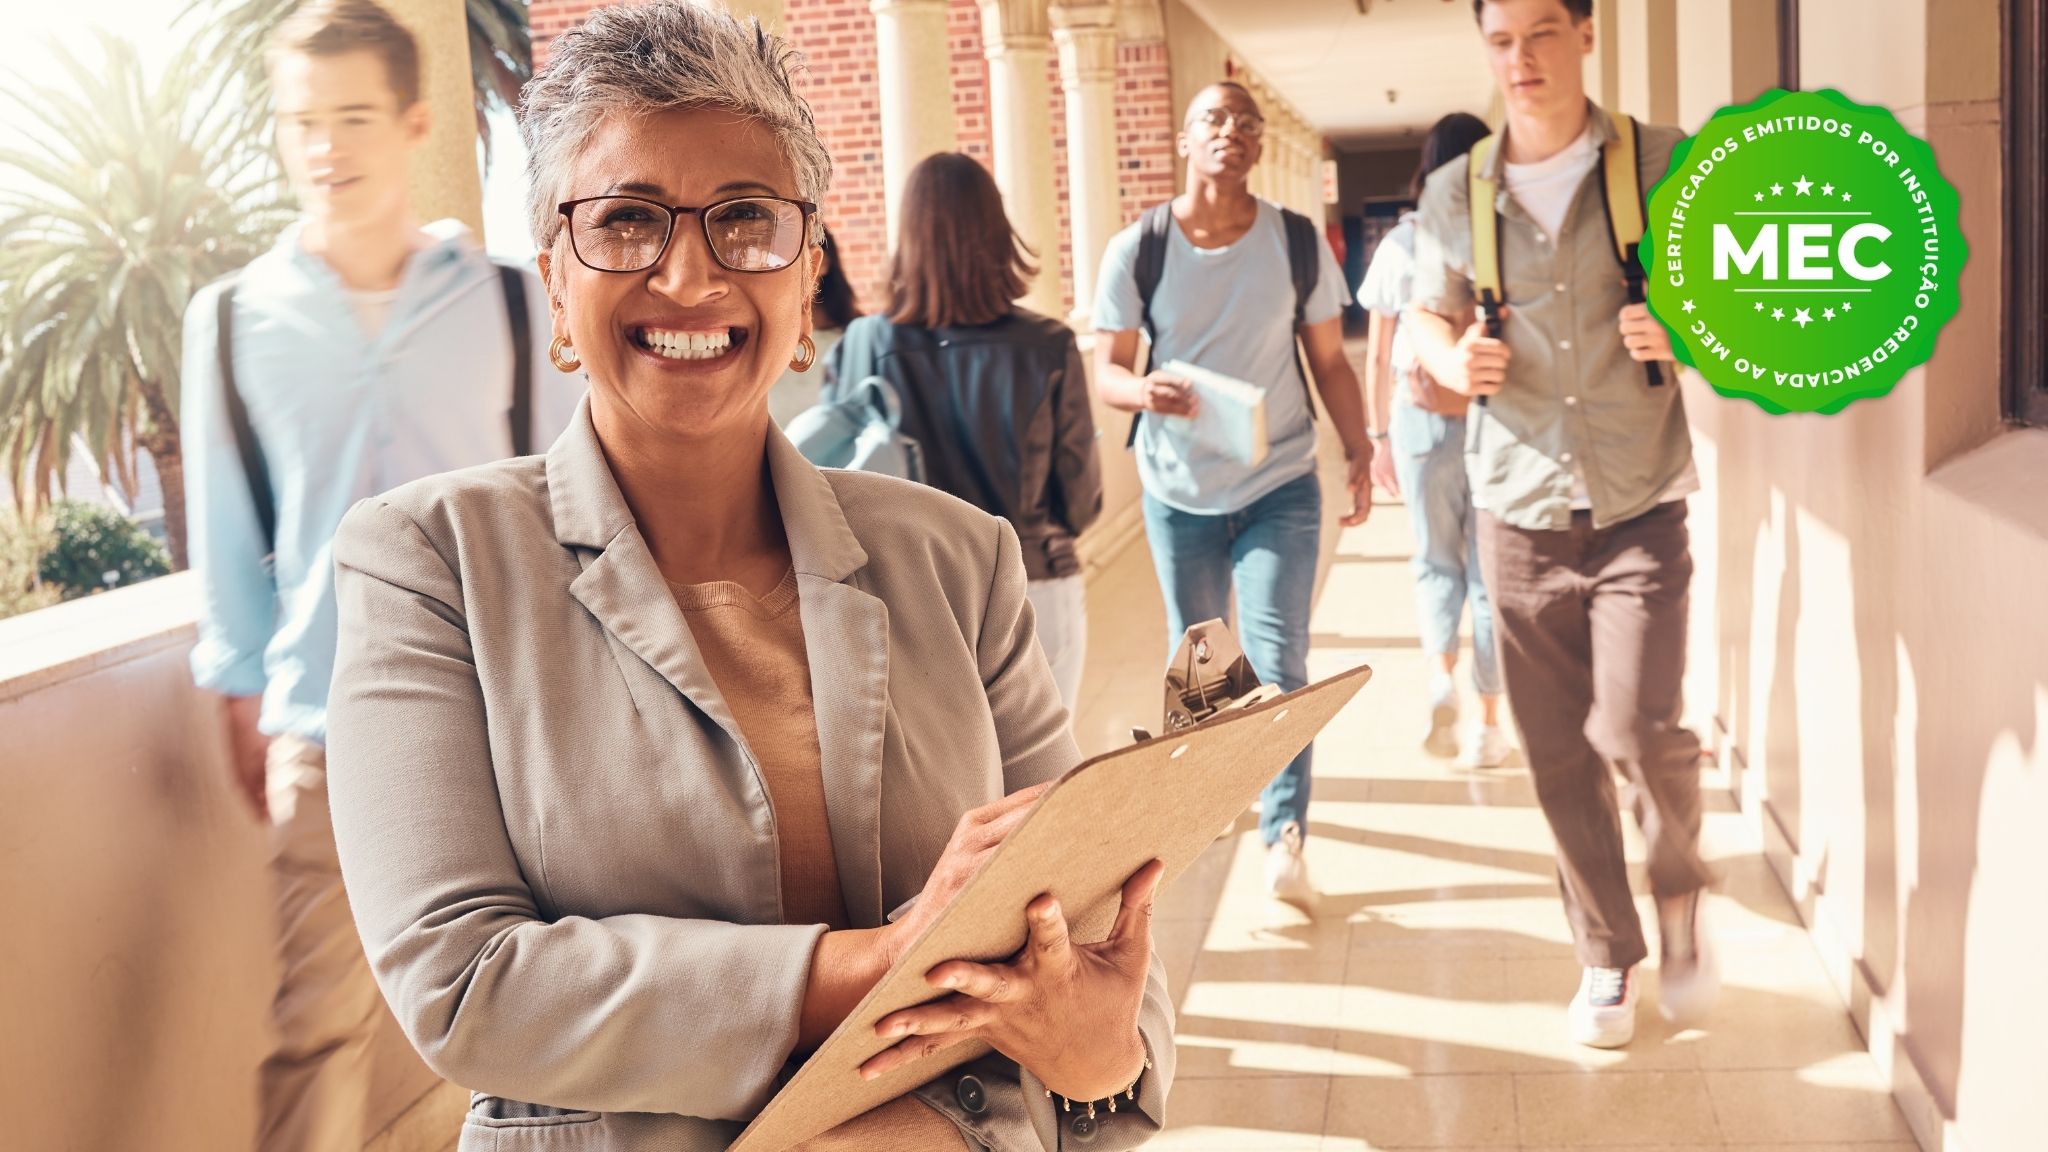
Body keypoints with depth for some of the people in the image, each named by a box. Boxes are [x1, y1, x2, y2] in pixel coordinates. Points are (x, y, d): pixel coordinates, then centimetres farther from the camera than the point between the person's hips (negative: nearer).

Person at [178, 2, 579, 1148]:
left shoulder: (514, 304, 1)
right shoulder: (235, 320, 3)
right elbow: (230, 538, 9)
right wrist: (244, 700, 10)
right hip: (327, 730, 0)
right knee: (320, 1024, 2)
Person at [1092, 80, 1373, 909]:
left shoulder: (1300, 244, -5)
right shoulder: (1136, 250, -7)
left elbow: (1329, 361, 2)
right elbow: (1106, 370, -7)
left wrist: (1359, 450, -9)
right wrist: (1144, 390, -30)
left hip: (1279, 486, -1)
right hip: (1178, 491, 1)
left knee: (1278, 663, -9)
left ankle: (1285, 834, -4)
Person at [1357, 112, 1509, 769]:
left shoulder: (1400, 244, 0)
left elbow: (1377, 357, 2)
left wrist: (1380, 436, 10)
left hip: (1421, 419, 1)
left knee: (1436, 559, 20)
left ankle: (1442, 676, -3)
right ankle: (1488, 725, 14)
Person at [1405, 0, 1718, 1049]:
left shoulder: (1666, 166, -1)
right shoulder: (1454, 193, 5)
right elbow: (1426, 316, 17)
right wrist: (1451, 359, -7)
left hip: (1639, 502, -2)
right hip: (1520, 506, 2)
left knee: (1637, 729, -14)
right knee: (1557, 753, 7)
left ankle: (1680, 889, 17)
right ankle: (1607, 955, 25)